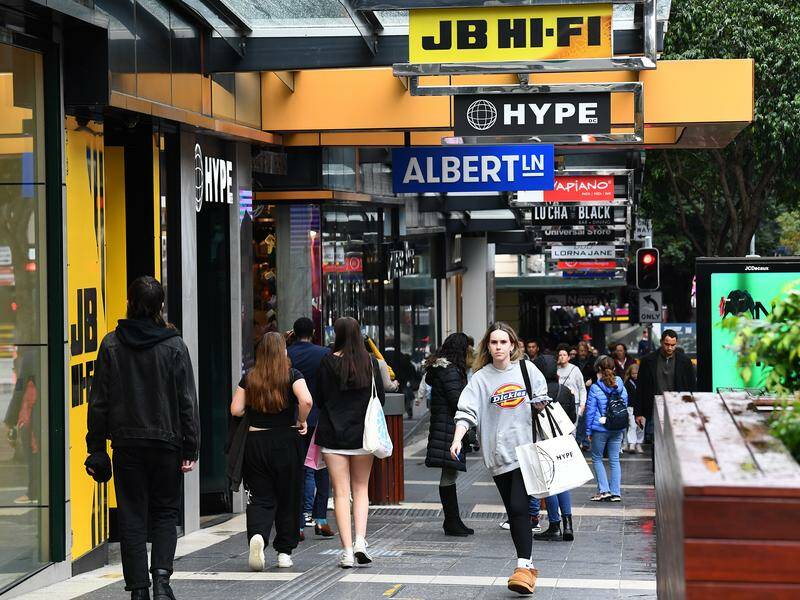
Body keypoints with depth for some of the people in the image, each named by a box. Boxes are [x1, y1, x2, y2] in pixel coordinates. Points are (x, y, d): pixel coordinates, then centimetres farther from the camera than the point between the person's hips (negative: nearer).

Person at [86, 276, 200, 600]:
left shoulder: (111, 345, 0)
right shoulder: (174, 346, -4)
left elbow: (99, 401, 2)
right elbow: (187, 401, -4)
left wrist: (96, 448, 7)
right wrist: (191, 448, 0)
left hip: (126, 443, 1)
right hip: (166, 442, -1)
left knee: (132, 517, 6)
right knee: (165, 512, 12)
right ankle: (161, 574, -7)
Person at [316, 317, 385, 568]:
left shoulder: (328, 362, -7)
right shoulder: (370, 362, -1)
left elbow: (321, 399, -3)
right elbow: (380, 398, 4)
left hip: (333, 434, -2)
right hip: (363, 434, 2)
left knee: (340, 492, 2)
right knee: (361, 489, 14)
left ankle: (347, 550, -2)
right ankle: (360, 541, -3)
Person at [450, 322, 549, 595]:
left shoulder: (527, 369, 5)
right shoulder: (481, 378, 1)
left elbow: (542, 398, 18)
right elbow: (467, 411, -8)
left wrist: (541, 404, -4)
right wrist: (457, 439, -22)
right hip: (498, 452, 1)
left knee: (519, 507, -13)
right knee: (514, 511, 6)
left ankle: (524, 566, -15)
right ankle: (527, 566, 14)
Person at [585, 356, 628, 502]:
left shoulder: (595, 388, -10)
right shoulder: (620, 386, 2)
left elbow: (590, 410, -7)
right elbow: (625, 404, 10)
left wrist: (588, 431, 1)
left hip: (600, 428, -4)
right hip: (618, 429, 4)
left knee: (597, 458, 10)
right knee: (614, 460, 9)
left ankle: (604, 490, 1)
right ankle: (616, 493, 8)